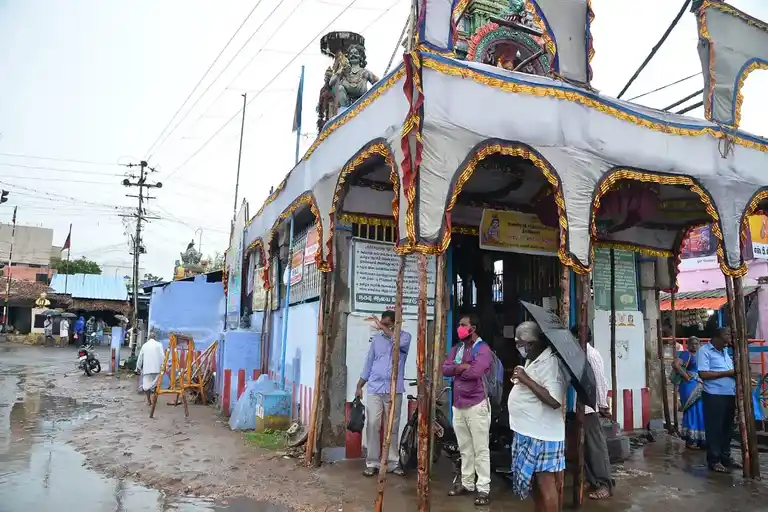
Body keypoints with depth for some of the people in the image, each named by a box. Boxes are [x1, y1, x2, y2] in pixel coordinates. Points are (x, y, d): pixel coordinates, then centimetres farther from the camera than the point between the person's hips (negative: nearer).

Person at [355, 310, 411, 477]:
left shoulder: (405, 336, 3)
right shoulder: (376, 338, 10)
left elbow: (400, 343, -22)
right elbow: (369, 363, 13)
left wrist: (382, 328, -16)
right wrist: (359, 386, 9)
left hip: (394, 390, -2)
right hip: (374, 389, 2)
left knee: (393, 427, 5)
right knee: (372, 426, -2)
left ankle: (393, 463, 13)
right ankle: (372, 463, 6)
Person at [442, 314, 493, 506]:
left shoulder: (483, 348, -9)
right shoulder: (457, 348, 13)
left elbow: (475, 371, -24)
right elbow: (445, 369, 2)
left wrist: (457, 370, -6)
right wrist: (463, 367, -15)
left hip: (476, 404, -7)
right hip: (458, 404, 7)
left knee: (480, 449, -1)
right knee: (464, 448, 15)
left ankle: (483, 488, 5)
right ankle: (466, 483, 25)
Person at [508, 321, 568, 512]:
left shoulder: (551, 363, -19)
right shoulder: (532, 360, 11)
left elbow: (554, 401, -29)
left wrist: (526, 379, -25)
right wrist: (519, 379, 7)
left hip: (543, 435, -10)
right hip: (529, 432, 10)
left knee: (546, 483, -1)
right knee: (534, 481, 19)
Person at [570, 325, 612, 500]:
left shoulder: (592, 354, -13)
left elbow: (600, 381, -14)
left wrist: (603, 405, -14)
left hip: (590, 407, -8)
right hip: (579, 407, 8)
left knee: (596, 446, 0)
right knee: (585, 446, 14)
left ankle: (605, 484, 8)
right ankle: (591, 480, 25)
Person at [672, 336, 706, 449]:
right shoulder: (686, 354, -9)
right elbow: (675, 364, -25)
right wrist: (686, 377, -19)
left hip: (700, 388, 8)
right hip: (690, 387, -8)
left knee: (700, 413, 11)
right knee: (692, 412, -6)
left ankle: (700, 440, 20)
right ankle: (690, 441, 1)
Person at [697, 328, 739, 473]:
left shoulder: (725, 351, 18)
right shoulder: (704, 351, -8)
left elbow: (731, 370, 23)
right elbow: (703, 374, -17)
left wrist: (736, 372, 0)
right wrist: (727, 373, -15)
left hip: (730, 394, 8)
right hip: (714, 395, -8)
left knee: (727, 427, 14)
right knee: (714, 428, -2)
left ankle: (725, 457, 25)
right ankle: (714, 460, 5)